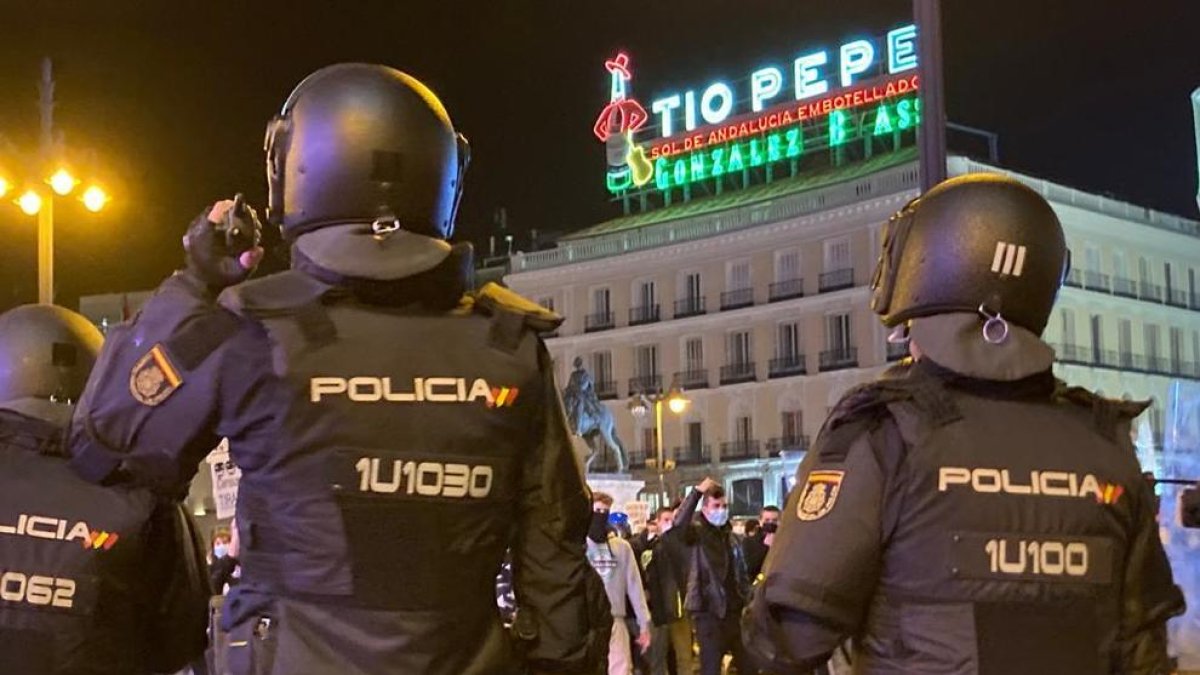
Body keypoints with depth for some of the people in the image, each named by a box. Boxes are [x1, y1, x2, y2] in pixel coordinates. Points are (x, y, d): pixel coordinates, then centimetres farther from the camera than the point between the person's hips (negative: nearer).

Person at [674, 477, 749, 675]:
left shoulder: (731, 537, 13)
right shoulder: (697, 532, -4)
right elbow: (679, 523, -28)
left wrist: (748, 603, 10)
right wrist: (697, 492, -27)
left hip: (734, 610, 6)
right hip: (708, 611, -6)